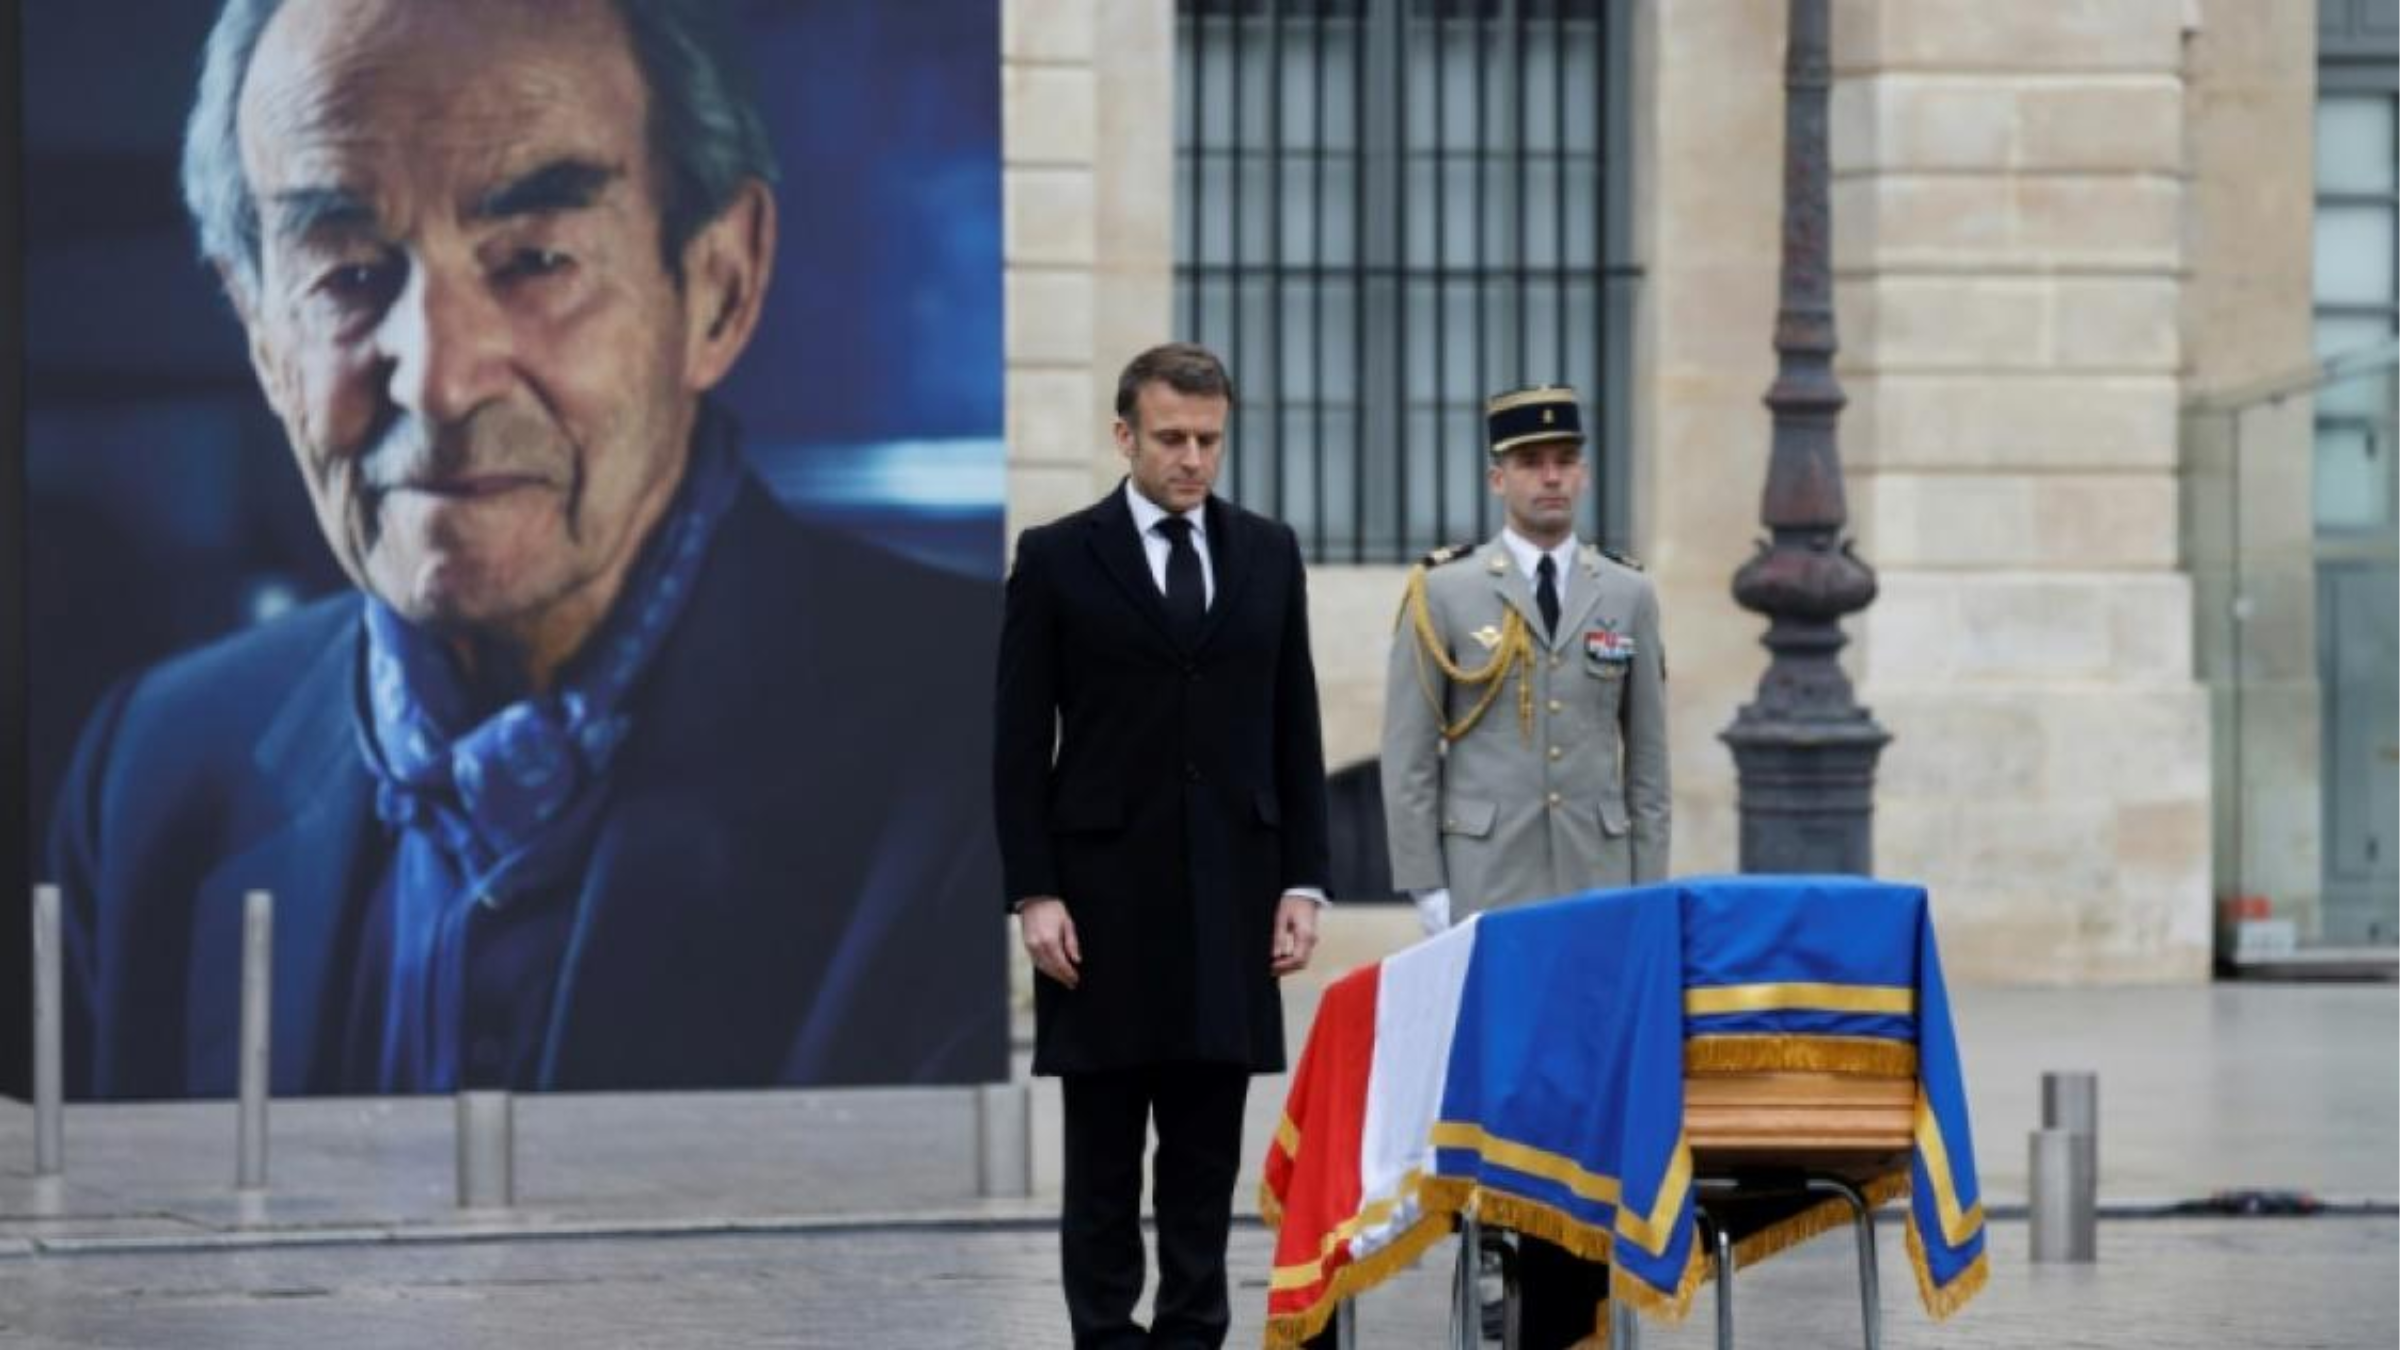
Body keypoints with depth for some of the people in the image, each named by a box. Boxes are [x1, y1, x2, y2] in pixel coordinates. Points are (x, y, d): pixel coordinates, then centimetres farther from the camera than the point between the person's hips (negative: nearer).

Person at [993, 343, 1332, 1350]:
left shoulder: (1269, 554, 8)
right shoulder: (1057, 558, -1)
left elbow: (1296, 731, 10)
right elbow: (1021, 745, -2)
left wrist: (1302, 883, 3)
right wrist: (1032, 895, -9)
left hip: (1230, 898, 3)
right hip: (1105, 897, -2)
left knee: (1207, 1151, 4)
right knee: (1104, 1151, 3)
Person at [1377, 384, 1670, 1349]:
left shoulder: (1628, 597, 9)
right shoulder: (1445, 594, 2)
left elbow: (1647, 761, 10)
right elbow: (1407, 758, 0)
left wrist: (1646, 896, 4)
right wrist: (1427, 892, -6)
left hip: (1597, 889, 2)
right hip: (1486, 889, -2)